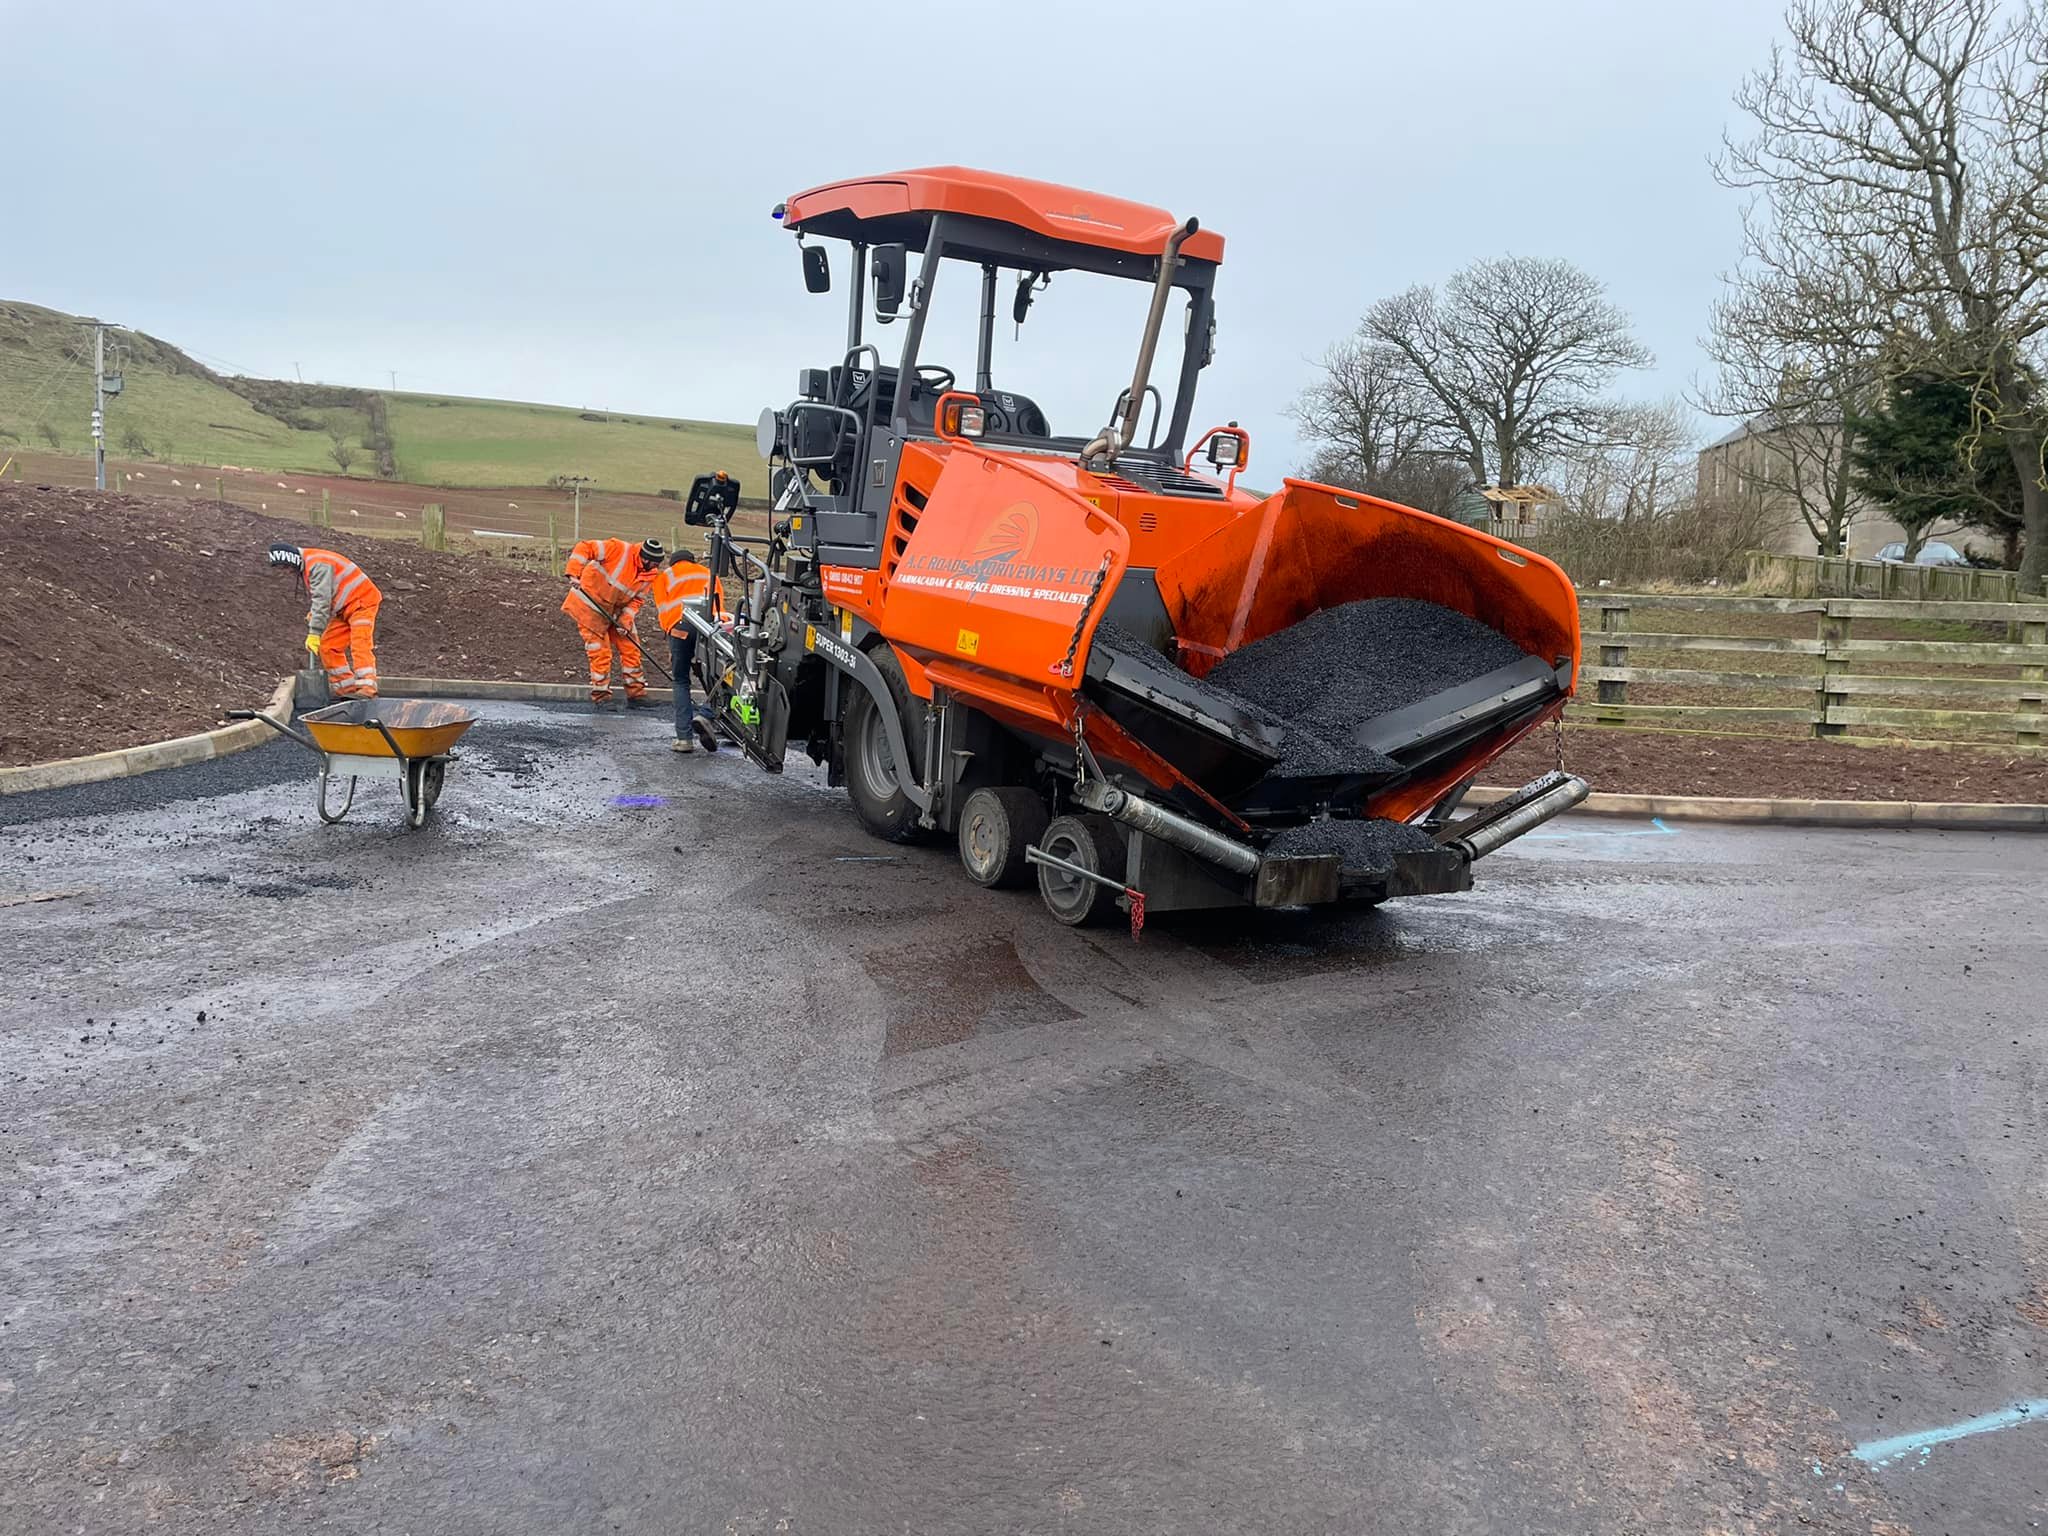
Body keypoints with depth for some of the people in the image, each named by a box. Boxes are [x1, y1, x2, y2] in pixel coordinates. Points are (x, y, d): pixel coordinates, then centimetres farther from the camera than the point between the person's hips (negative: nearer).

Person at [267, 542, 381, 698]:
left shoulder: (317, 564, -21)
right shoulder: (303, 569, 12)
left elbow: (322, 599, -26)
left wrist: (314, 633, -25)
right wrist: (313, 614, -1)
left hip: (362, 602, -10)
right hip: (344, 609, 10)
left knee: (360, 644, -23)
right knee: (327, 647, 6)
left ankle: (367, 688, -32)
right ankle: (346, 687, 9)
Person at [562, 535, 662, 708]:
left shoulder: (649, 576, -3)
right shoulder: (619, 550, -22)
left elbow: (635, 600, 0)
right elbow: (585, 548, -22)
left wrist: (625, 621, -15)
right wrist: (574, 574, -31)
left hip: (615, 611, 7)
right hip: (589, 605, -7)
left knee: (630, 649, 5)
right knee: (600, 652, -7)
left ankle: (636, 694, 15)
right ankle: (600, 697, 4)